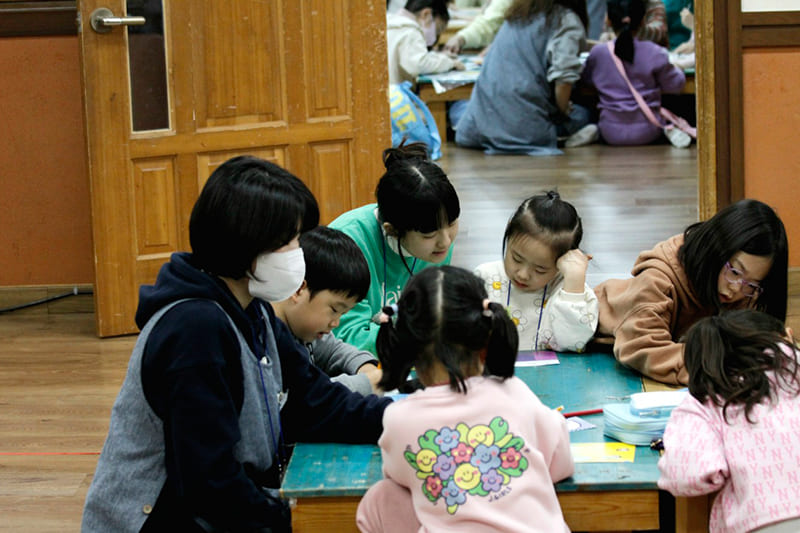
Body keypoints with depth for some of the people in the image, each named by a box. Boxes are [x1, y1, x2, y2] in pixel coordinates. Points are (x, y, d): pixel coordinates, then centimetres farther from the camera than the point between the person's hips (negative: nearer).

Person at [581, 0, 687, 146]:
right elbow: (676, 85, -1)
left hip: (611, 134, 1)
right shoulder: (654, 53, -13)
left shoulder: (598, 53, -9)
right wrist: (674, 67, 21)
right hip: (646, 133, -1)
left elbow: (585, 79, 12)